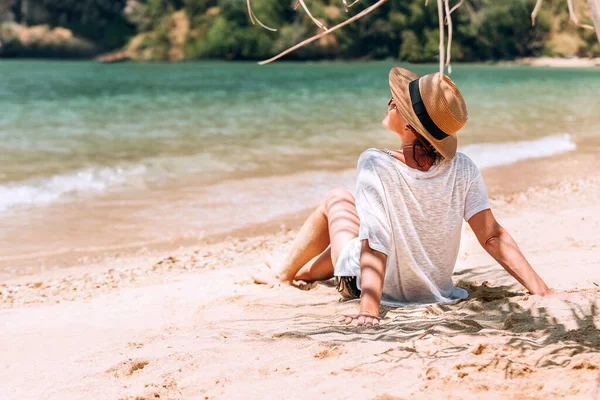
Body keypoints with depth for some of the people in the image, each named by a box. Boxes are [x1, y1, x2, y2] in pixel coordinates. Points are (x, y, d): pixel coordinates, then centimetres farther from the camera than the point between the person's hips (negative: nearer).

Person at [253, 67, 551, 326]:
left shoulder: (375, 165, -30)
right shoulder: (462, 169, -20)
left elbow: (375, 245, -35)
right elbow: (493, 237, -23)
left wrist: (369, 312, -38)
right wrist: (544, 293, -21)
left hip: (372, 286, -4)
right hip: (435, 288, 4)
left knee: (337, 199, 23)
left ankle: (284, 273, 47)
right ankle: (306, 271, 58)